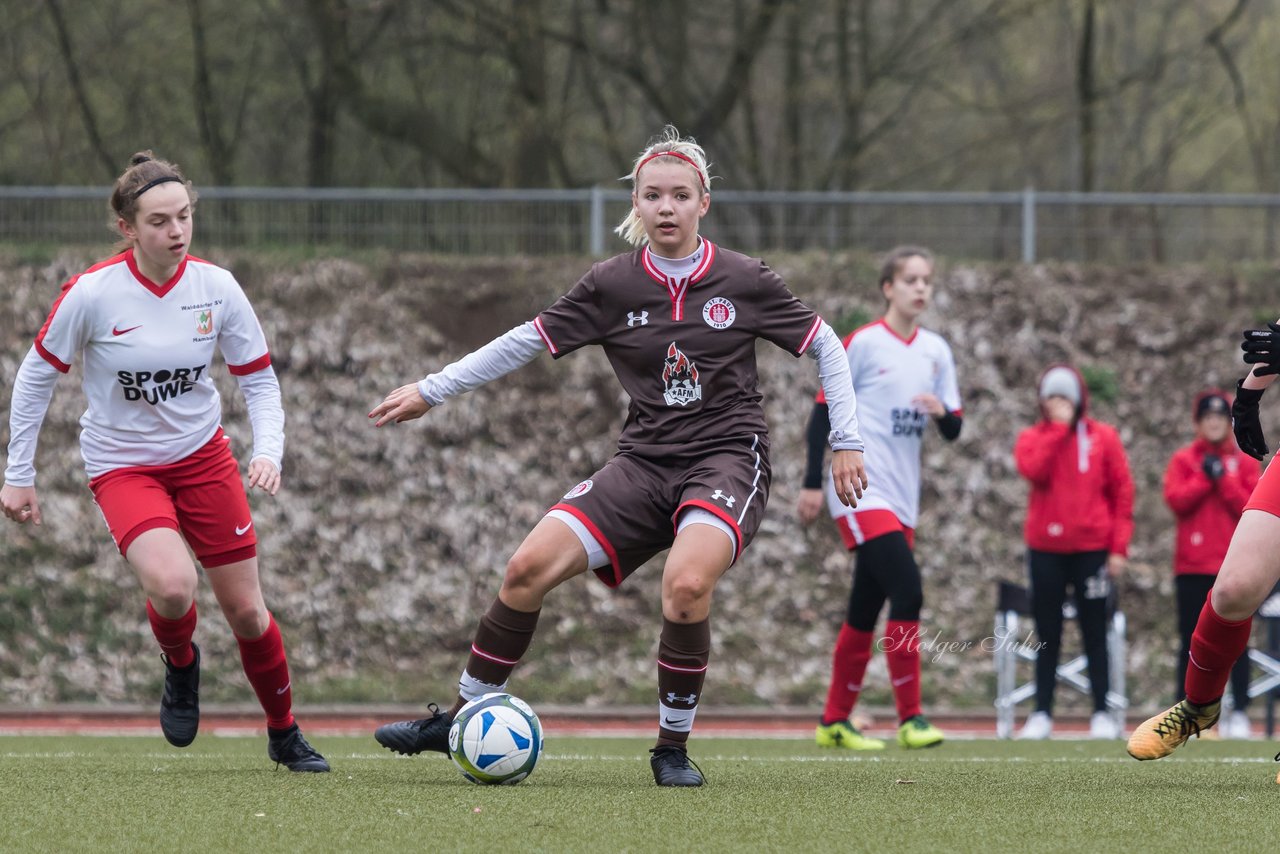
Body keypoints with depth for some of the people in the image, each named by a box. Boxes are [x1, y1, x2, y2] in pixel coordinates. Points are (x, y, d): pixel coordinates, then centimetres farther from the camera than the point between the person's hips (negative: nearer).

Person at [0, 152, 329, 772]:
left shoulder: (216, 288, -10)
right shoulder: (92, 294, -18)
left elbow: (258, 379, 1)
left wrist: (268, 451, -17)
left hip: (202, 454, 3)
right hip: (121, 466, -3)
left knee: (246, 609, 4)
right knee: (171, 585, -29)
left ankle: (285, 737, 27)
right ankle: (180, 664, 7)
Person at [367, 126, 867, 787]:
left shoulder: (743, 280, -1)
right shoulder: (613, 285, 3)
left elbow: (825, 346, 9)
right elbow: (527, 342, 9)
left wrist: (845, 441, 4)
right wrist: (431, 391, 9)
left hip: (727, 459, -3)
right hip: (645, 462, 3)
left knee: (686, 584, -32)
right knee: (529, 568, -14)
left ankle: (672, 748, -13)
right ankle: (460, 717, 3)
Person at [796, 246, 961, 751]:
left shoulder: (936, 351, 11)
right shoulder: (863, 344, -6)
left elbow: (953, 430, 11)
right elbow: (824, 411, -4)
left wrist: (942, 412, -12)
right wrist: (813, 483, -8)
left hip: (901, 500, 6)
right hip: (860, 490, -6)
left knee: (865, 614, 10)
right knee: (907, 592, -19)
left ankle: (834, 722, 20)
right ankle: (910, 719, -16)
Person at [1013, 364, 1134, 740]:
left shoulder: (1103, 438, 4)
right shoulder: (1031, 438, 7)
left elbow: (1122, 492, 3)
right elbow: (1033, 470, -15)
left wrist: (1119, 547, -3)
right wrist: (1058, 427, -10)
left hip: (1092, 549, -1)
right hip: (1046, 549, 1)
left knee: (1094, 632, 2)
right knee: (1048, 635, 4)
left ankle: (1103, 715, 4)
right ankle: (1042, 714, 7)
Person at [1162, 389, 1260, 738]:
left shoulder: (1244, 461, 7)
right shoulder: (1183, 460, 7)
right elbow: (1176, 500, -7)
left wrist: (1223, 479, -12)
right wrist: (1206, 477, -12)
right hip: (1193, 565, 0)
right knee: (1192, 641, 4)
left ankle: (1239, 713, -4)